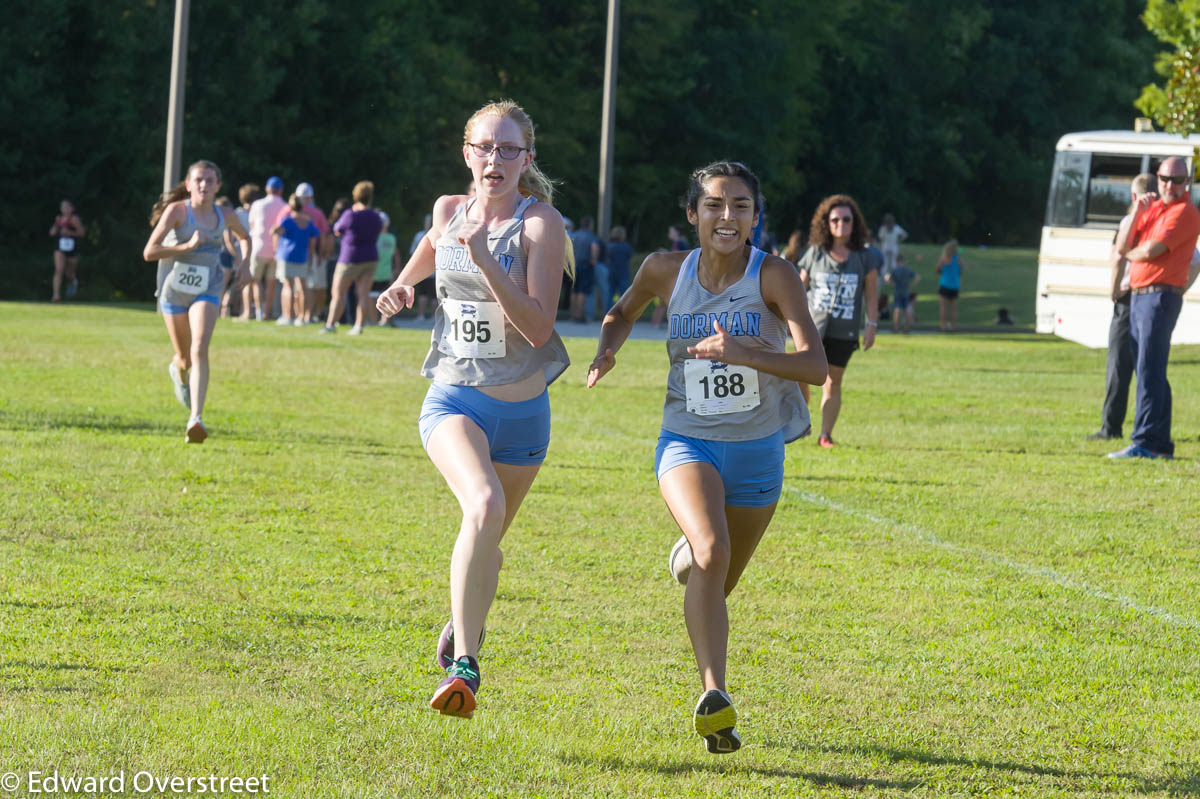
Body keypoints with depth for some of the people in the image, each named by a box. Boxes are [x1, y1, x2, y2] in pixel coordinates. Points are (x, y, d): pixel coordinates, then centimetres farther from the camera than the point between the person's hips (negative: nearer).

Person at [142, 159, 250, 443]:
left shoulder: (225, 216, 0)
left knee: (199, 351, -22)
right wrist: (188, 246, -27)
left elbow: (244, 237, 25)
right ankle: (179, 372, 54)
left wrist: (243, 262, 7)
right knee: (184, 358, 14)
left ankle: (196, 419, -30)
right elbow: (149, 252, -18)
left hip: (207, 291, 0)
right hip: (176, 289, 0)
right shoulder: (177, 210, -11)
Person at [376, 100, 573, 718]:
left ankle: (463, 620, 49)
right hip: (454, 397, 0)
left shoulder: (540, 223, -10)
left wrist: (486, 261, -27)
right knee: (484, 505, -29)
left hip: (522, 409, 0)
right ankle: (462, 666, -28)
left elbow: (538, 328, -20)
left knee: (488, 539, 15)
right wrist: (402, 284, 13)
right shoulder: (449, 211, 2)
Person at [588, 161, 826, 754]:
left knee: (718, 587, 17)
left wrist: (745, 354, -37)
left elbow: (815, 365, -22)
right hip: (688, 443, -1)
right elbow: (623, 312, 20)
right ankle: (714, 697, -35)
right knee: (711, 552, -30)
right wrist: (608, 348, -2)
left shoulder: (774, 276, -11)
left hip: (757, 451, 1)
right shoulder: (666, 271, -3)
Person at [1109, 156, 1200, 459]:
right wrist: (1137, 214, -4)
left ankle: (1145, 443, -18)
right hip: (1138, 296, 9)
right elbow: (1124, 247, 9)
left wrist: (1129, 252, 3)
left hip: (1161, 297, -9)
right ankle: (1161, 443, 15)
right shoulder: (1152, 209, 18)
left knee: (1149, 370, -14)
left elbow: (1150, 251, -19)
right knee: (1150, 371, 11)